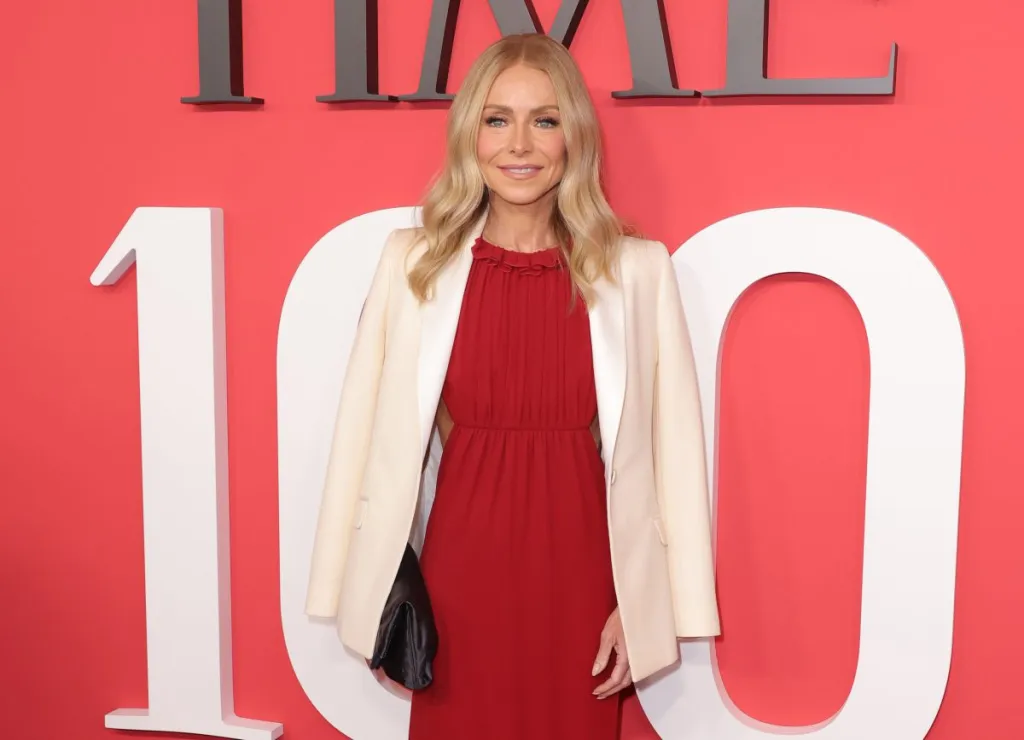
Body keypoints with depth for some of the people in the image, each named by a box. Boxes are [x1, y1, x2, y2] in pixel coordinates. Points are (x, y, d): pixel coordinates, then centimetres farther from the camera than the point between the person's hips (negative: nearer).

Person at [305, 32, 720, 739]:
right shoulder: (414, 262, -3)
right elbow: (372, 436, -1)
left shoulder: (637, 269, -5)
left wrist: (641, 601, -4)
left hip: (577, 571, 0)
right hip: (459, 569, 0)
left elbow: (670, 446, -2)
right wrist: (375, 594, -1)